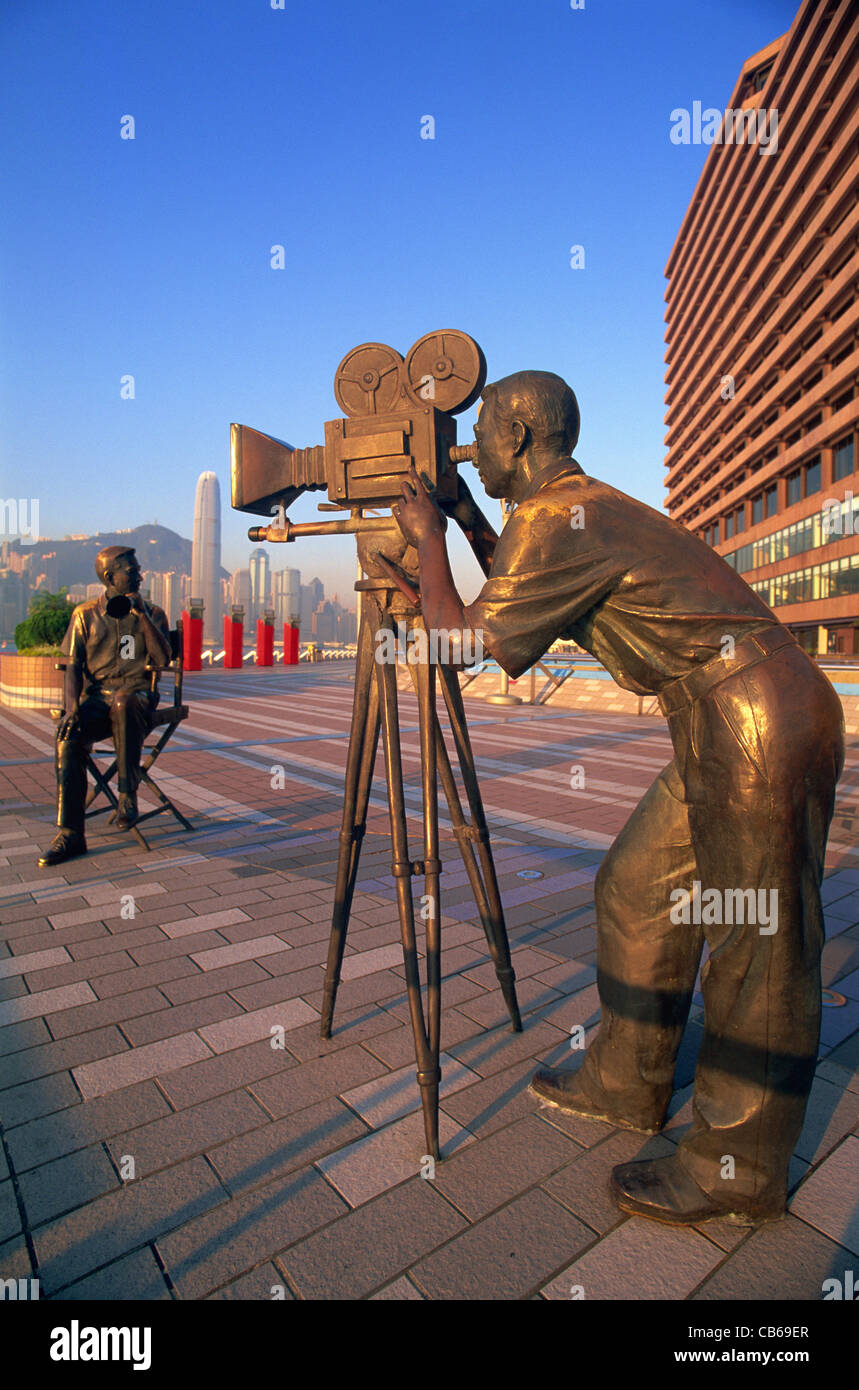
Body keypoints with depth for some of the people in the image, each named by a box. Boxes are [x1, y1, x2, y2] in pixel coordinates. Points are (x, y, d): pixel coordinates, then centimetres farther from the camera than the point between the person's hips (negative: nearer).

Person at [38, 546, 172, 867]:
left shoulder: (152, 613, 9)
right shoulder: (85, 614, 11)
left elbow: (163, 660, -5)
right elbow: (73, 667, 5)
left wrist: (142, 616, -11)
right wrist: (72, 708, -12)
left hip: (137, 694, -1)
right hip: (96, 695, 2)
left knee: (123, 703, -39)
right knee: (68, 738, -29)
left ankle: (127, 795, -29)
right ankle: (70, 834, -22)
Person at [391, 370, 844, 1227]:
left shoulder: (554, 521, -15)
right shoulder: (589, 507, 16)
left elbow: (461, 640, -10)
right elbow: (517, 609, 28)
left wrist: (428, 543, 2)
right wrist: (469, 524, 26)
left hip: (762, 727, -10)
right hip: (729, 727, 10)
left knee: (754, 942, 1)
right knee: (636, 891, 14)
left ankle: (736, 1170, 20)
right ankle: (627, 1084, 30)